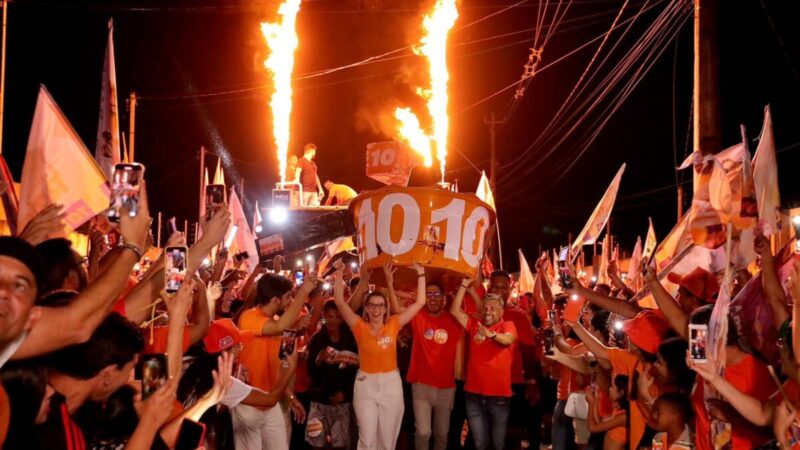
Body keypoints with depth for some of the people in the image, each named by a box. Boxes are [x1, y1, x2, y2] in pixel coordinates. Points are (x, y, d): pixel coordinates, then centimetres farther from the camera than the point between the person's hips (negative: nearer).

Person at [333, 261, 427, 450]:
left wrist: (421, 275, -3)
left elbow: (420, 302, 0)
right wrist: (339, 273, -18)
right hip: (365, 384, -1)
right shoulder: (360, 326, -4)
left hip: (391, 383, 1)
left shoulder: (393, 325, -1)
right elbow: (340, 302, -12)